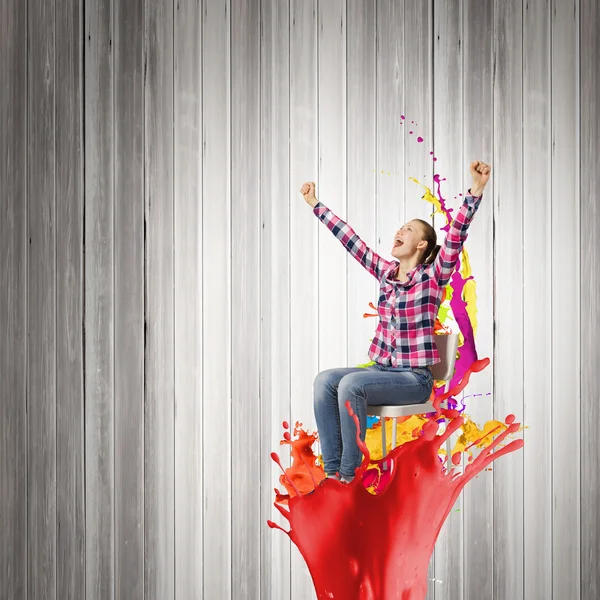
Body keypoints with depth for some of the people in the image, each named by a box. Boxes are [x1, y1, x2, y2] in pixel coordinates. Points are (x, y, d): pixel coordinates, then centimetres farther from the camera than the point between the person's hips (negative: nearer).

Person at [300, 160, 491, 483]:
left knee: (351, 384, -29)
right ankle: (332, 469, -17)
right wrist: (316, 205, 20)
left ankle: (349, 475, -19)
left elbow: (456, 235, -21)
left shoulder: (432, 276, -6)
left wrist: (476, 190, -33)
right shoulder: (385, 271, 10)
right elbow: (350, 239, 15)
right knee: (324, 380, -17)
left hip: (414, 378, -6)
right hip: (382, 369, 6)